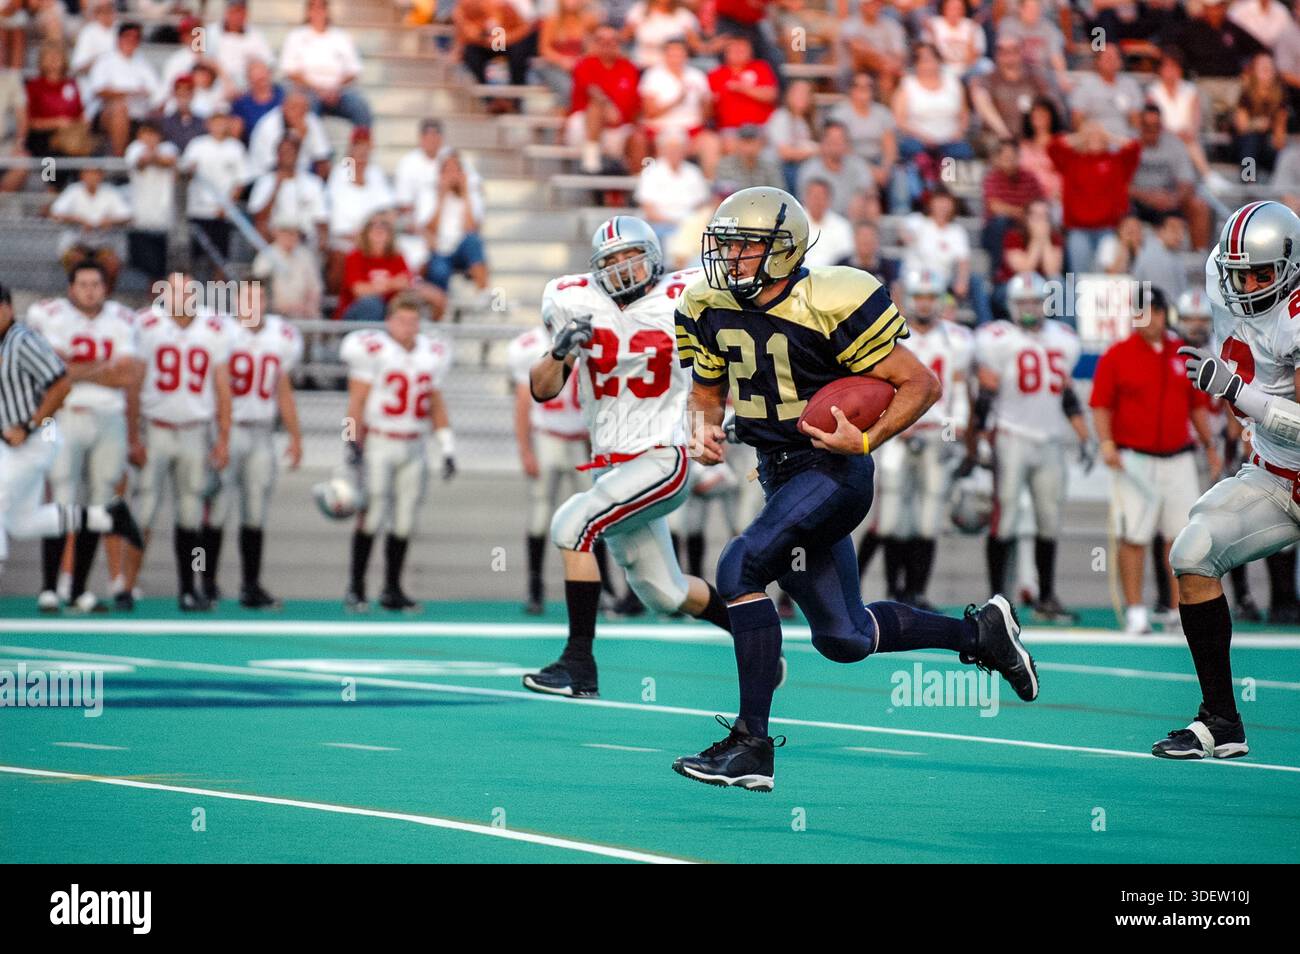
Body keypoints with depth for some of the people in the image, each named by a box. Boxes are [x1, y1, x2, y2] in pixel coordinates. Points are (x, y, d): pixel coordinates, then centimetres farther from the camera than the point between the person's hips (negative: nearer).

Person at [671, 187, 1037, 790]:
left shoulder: (829, 306, -19)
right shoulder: (713, 311, 0)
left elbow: (921, 384, -13)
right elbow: (706, 389, 16)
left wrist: (866, 440, -25)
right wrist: (704, 428, -6)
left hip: (834, 470, -8)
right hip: (780, 474, 8)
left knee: (741, 568, -26)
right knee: (843, 640, 12)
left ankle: (751, 745, -21)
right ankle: (980, 632, 36)